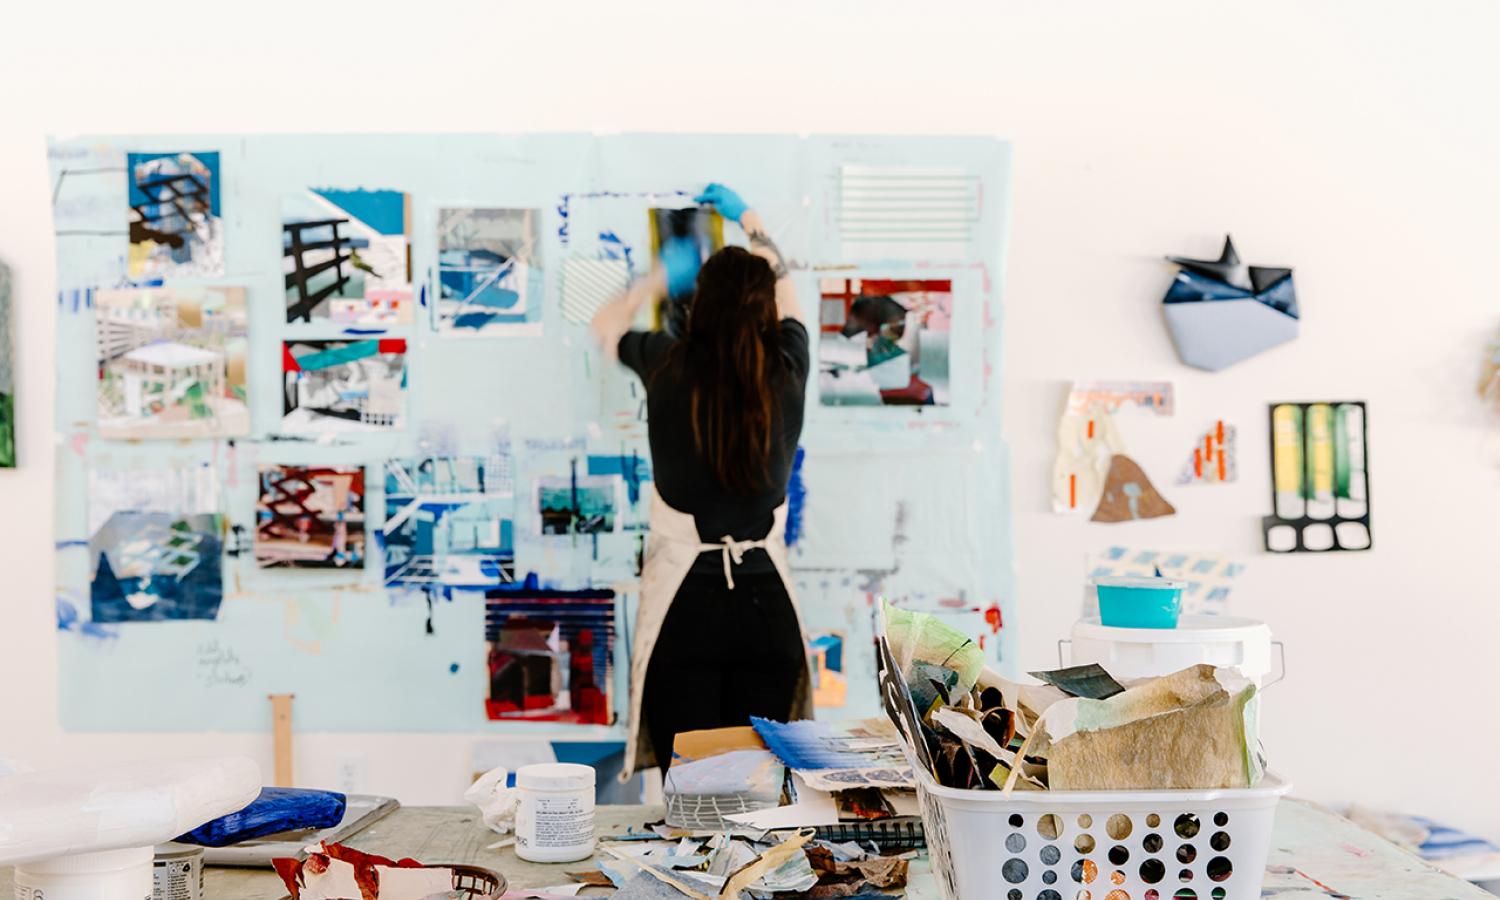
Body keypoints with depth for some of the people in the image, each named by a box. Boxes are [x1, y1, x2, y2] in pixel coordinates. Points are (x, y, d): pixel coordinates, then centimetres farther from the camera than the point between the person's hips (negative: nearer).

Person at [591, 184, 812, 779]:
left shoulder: (671, 368, -8)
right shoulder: (787, 373, -3)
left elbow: (605, 325, 16)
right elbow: (784, 287, 19)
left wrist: (659, 277, 28)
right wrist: (748, 219, 33)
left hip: (684, 601, -2)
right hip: (765, 601, 2)